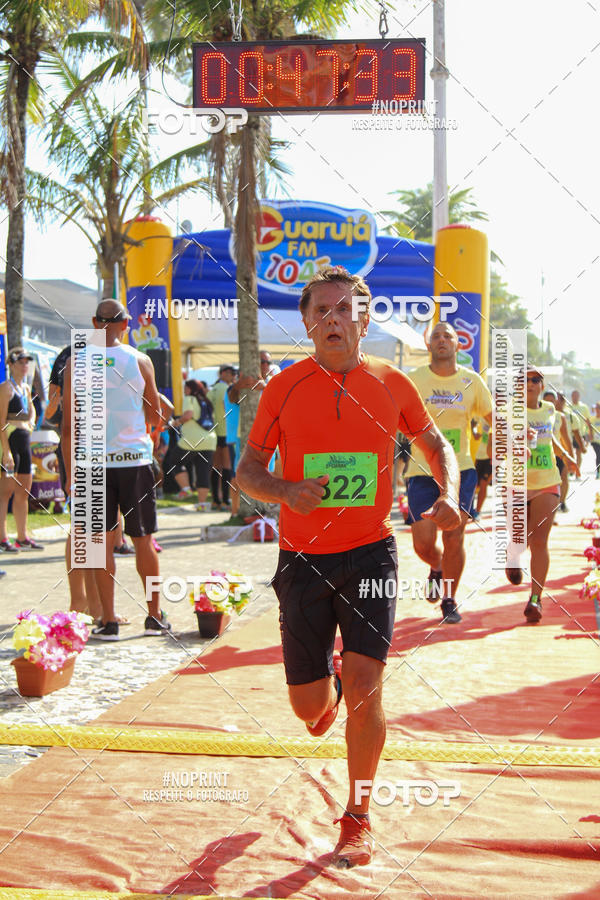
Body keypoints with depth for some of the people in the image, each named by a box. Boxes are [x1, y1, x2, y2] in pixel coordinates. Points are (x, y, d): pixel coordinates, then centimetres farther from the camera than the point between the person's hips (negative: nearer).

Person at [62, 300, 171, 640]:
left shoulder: (76, 363, -1)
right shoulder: (140, 360, -2)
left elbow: (69, 425, 0)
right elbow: (155, 415, 8)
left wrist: (70, 471, 6)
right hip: (135, 458, 0)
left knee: (103, 541, 6)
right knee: (144, 540, 9)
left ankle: (109, 620, 6)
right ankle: (155, 616, 16)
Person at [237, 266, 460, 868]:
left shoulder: (391, 385, 0)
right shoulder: (283, 388, -2)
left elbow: (435, 444, 16)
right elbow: (248, 469, 4)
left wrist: (448, 496, -3)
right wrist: (285, 491, -18)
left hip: (370, 552, 0)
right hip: (304, 558, 1)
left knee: (364, 685, -11)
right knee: (307, 705, 4)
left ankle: (358, 819, 10)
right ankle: (329, 686, 44)